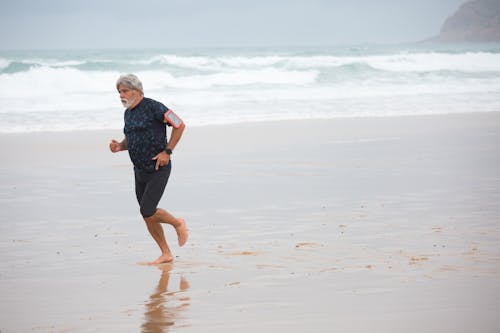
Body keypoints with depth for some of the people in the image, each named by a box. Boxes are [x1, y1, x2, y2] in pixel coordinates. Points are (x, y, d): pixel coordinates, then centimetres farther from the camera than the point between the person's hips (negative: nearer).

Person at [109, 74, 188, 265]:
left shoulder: (153, 107, -14)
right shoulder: (128, 113, 10)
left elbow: (179, 125, -11)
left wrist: (167, 152, -15)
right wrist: (120, 146, 0)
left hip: (158, 169, -8)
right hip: (140, 170, 8)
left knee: (147, 211, -15)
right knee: (148, 215, 7)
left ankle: (178, 223, 12)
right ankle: (166, 254, 18)